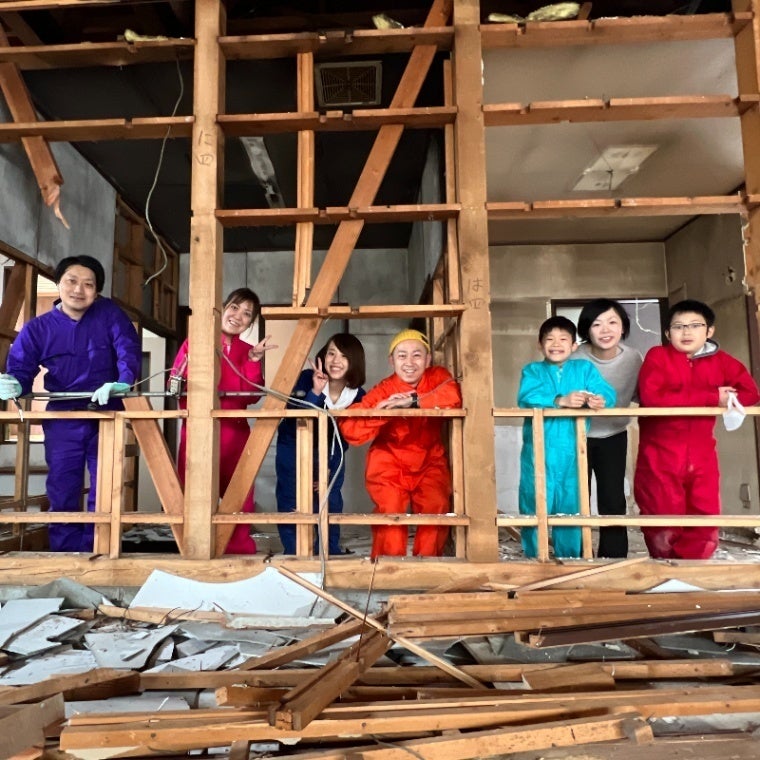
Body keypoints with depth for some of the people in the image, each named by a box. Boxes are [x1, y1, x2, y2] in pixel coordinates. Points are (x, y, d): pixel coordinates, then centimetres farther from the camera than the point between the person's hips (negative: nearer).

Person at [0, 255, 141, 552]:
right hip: (63, 420, 1)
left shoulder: (110, 313, -3)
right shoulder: (37, 329, 0)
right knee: (63, 491, 5)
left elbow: (129, 349, -13)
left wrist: (123, 382, -31)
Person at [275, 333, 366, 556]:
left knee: (330, 503, 3)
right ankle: (293, 553, 12)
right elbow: (294, 420, -33)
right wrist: (315, 393, -43)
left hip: (329, 453, 2)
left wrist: (329, 466, -8)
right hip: (293, 447, -2)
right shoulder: (306, 380, -25)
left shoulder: (358, 396, -16)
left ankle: (330, 552, 21)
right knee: (291, 504, -4)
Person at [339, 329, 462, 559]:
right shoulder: (382, 391, -16)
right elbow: (349, 429, -26)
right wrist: (381, 411, -40)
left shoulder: (438, 377, -10)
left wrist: (414, 401, -39)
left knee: (437, 506, -14)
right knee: (390, 510, -16)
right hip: (389, 464, -2)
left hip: (429, 462, 2)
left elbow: (454, 394, -34)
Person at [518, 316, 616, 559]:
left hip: (571, 453, 1)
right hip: (538, 452, -1)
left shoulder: (585, 368, 9)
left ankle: (568, 560, 27)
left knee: (570, 508, 11)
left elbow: (607, 392, -6)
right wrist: (560, 400, -28)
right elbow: (526, 397, -15)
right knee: (535, 507, 6)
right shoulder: (532, 370, 5)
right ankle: (533, 560, 21)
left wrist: (599, 399, -30)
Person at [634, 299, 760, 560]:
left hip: (701, 455, 4)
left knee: (705, 521, 6)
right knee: (664, 520, 1)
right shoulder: (657, 356, -9)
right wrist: (711, 397, -21)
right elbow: (651, 396, -24)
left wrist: (726, 399, -19)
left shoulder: (721, 361, 6)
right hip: (660, 455, -4)